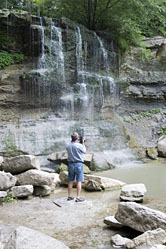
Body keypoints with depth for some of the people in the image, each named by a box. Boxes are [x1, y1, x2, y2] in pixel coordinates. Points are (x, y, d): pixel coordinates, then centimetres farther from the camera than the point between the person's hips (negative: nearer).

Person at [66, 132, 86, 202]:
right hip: (78, 164, -5)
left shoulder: (68, 146, 0)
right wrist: (83, 143, 16)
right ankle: (78, 197, 1)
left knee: (70, 181, 13)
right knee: (79, 181, 1)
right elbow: (84, 151, 4)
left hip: (70, 164, 5)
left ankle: (69, 196, 21)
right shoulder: (79, 145, -14)